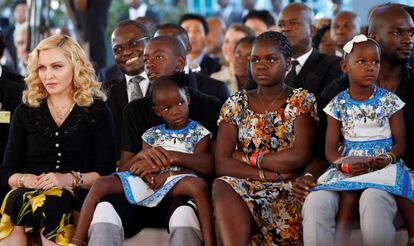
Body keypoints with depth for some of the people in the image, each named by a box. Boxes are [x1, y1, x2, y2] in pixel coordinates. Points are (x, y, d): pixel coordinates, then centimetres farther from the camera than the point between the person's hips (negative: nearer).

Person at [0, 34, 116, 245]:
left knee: (50, 203, -38)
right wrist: (24, 179, -9)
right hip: (30, 191, 2)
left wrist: (70, 179, -16)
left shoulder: (97, 111, 11)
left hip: (79, 197, -2)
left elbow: (106, 172, 2)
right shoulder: (25, 112, 18)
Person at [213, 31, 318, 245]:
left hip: (286, 191, -2)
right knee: (222, 186, -33)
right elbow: (222, 164, 1)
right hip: (242, 188, 2)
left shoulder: (302, 101, 7)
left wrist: (247, 158, -2)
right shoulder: (236, 104, 13)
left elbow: (300, 157, -8)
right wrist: (266, 174, -10)